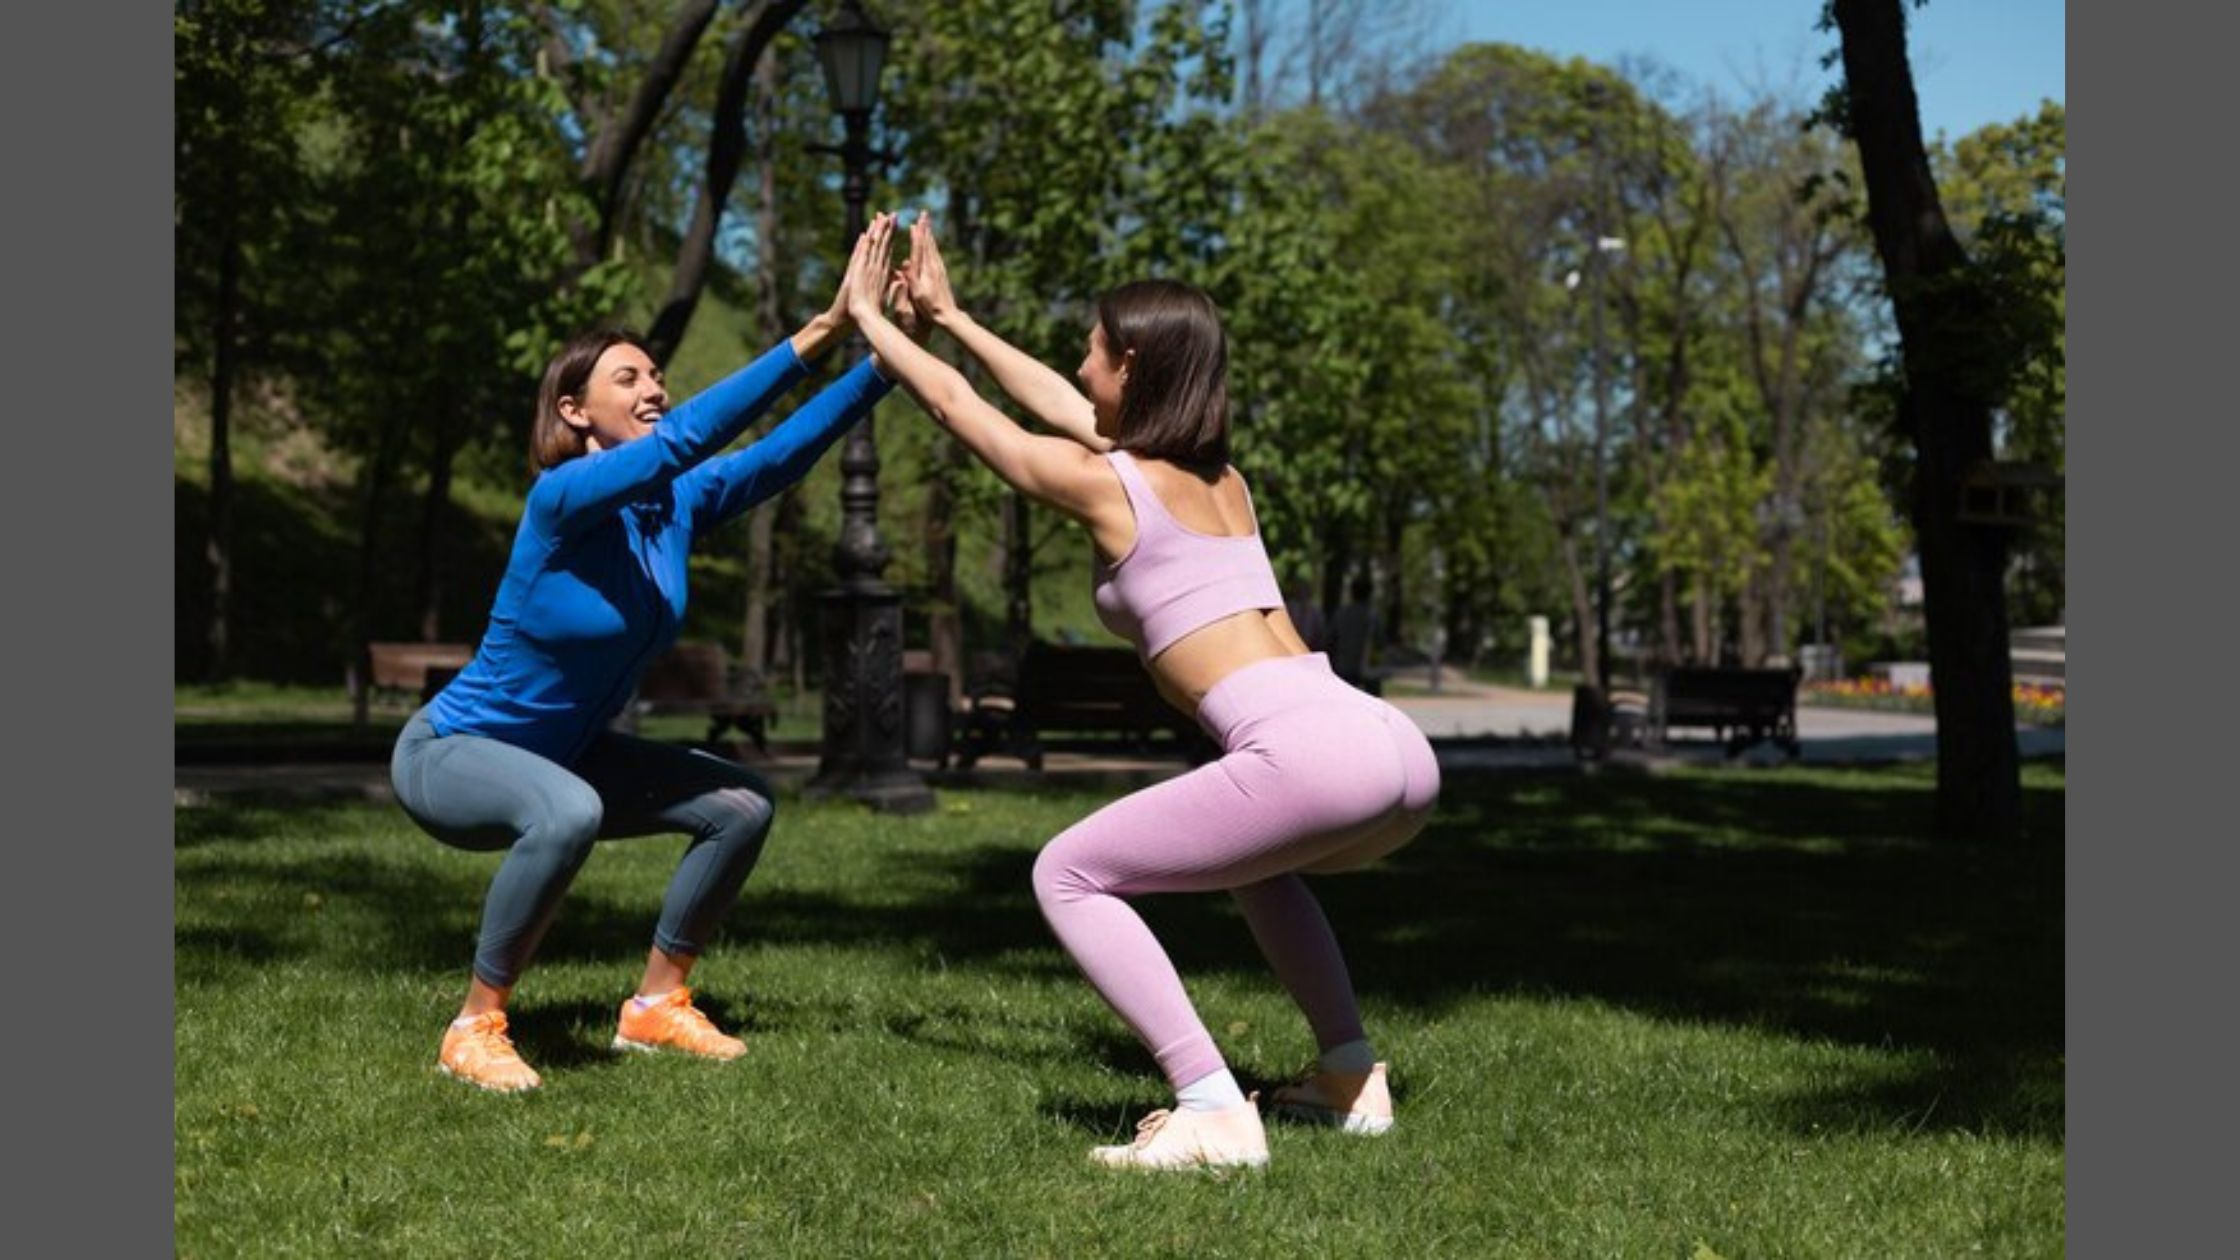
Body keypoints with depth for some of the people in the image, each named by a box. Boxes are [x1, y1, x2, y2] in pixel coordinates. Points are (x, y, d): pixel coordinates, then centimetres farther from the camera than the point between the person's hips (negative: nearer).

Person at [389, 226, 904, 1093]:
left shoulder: (678, 503, -5)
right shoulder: (565, 498, -27)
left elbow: (783, 453, -17)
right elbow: (685, 437, -41)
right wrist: (819, 332, -47)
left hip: (566, 754, 8)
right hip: (451, 754, -8)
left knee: (742, 803, 1)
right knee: (569, 812, -38)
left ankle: (656, 1006, 12)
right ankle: (474, 1028, -21)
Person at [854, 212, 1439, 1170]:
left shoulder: (1105, 484, 4)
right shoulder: (1221, 479, 25)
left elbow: (953, 404, 20)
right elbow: (1056, 403, 39)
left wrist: (868, 315, 35)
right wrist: (946, 315, 48)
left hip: (1307, 756, -8)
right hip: (1395, 748, 8)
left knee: (1068, 875, 3)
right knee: (1251, 858, 38)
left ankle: (1213, 1111, -9)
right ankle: (1352, 1079, 27)